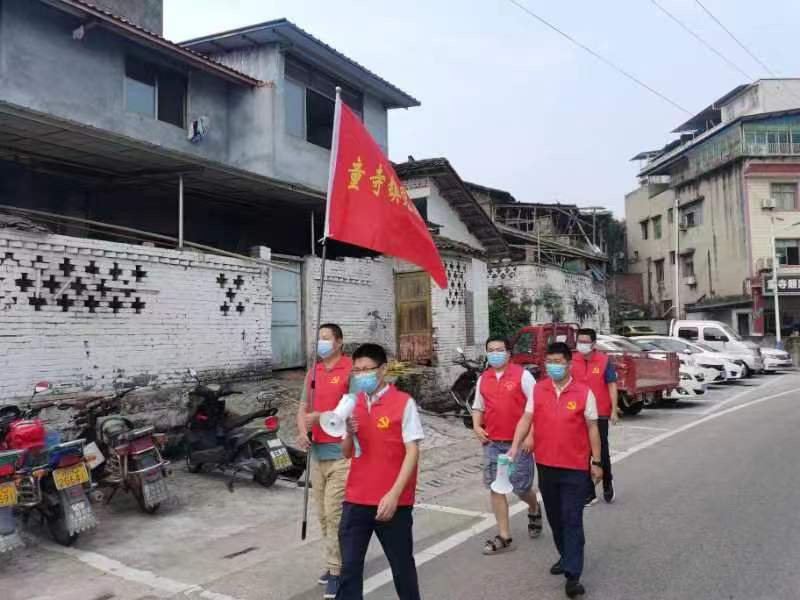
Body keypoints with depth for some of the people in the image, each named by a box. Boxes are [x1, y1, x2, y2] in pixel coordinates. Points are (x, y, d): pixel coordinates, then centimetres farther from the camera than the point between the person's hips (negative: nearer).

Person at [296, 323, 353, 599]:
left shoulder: (351, 369, -8)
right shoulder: (313, 372, 13)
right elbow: (303, 408, 14)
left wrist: (320, 416, -16)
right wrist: (302, 432, -4)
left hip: (342, 452, -7)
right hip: (317, 453, 7)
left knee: (335, 513, -6)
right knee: (323, 514, 13)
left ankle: (336, 570, 6)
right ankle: (337, 561, 29)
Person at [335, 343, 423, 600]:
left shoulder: (404, 402, -9)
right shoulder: (352, 403, 7)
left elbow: (412, 451, -12)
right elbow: (347, 453, 12)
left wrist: (394, 494, -18)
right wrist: (349, 433, -9)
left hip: (393, 501, -4)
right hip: (356, 500, 4)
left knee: (402, 564, 13)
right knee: (349, 566, 7)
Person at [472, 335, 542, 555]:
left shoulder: (522, 375, -6)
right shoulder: (483, 379, 8)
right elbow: (478, 407, 19)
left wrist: (530, 434, -14)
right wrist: (476, 426, 1)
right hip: (492, 443, 4)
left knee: (521, 488, 3)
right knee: (495, 488, 4)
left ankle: (534, 510, 38)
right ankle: (504, 537, 15)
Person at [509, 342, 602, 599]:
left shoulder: (584, 392, -6)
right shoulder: (537, 389, 1)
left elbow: (592, 428, -1)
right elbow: (526, 419, 0)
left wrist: (596, 462, 0)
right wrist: (515, 446, -13)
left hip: (575, 468, -4)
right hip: (546, 465, 4)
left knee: (572, 520, -2)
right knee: (555, 517, 17)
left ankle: (573, 576, 2)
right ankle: (566, 556, 37)